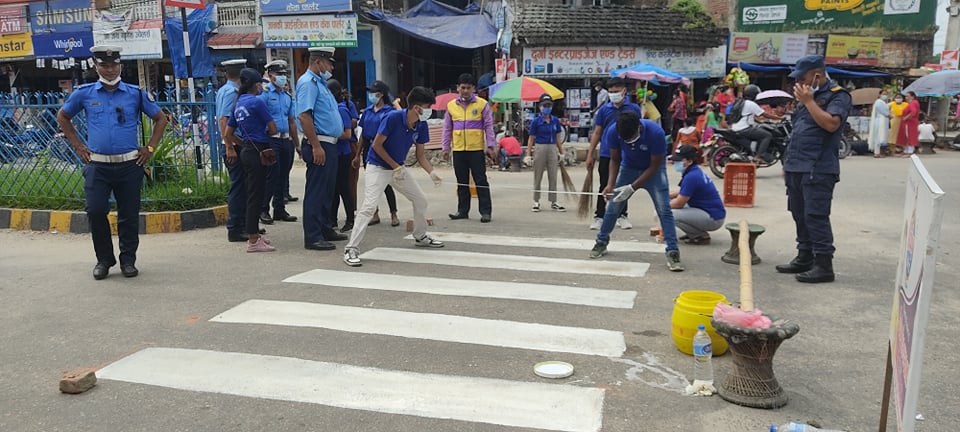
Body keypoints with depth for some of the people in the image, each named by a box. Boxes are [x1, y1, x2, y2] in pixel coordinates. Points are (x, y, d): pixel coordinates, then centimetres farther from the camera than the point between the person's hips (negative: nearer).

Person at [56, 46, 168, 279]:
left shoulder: (135, 93, 5)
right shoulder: (84, 93, 6)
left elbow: (160, 118, 13)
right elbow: (62, 116, 21)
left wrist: (150, 148, 5)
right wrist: (78, 146, 12)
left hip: (129, 165, 0)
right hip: (97, 166, 0)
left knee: (129, 215, 4)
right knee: (95, 211, -7)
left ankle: (128, 260, 17)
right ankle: (104, 259, 11)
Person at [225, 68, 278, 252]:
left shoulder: (238, 104, 13)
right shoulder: (257, 102, -11)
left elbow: (229, 133, 16)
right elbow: (273, 129, -10)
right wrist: (264, 133, 10)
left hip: (247, 151, 9)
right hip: (258, 151, -9)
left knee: (254, 194, 15)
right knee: (256, 194, -5)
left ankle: (254, 235, 23)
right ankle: (253, 240, -1)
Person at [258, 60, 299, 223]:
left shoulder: (287, 96, 17)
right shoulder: (264, 93, -5)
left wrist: (297, 143, 17)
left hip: (286, 140, 7)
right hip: (272, 140, -7)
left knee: (283, 176, 10)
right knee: (271, 176, -6)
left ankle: (280, 209, 19)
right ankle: (263, 210, 4)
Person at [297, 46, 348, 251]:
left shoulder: (320, 82, 20)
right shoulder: (308, 82, -12)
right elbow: (304, 115, -21)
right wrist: (316, 146, -24)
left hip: (329, 144, 10)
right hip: (319, 144, -10)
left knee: (328, 190, 16)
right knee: (316, 192, -7)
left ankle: (326, 229, 26)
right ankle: (312, 237, -3)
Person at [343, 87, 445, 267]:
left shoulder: (421, 125, -6)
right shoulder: (393, 118, -25)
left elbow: (420, 155, 3)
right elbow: (376, 145, -19)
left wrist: (432, 172, -13)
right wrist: (396, 167, -17)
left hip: (398, 168, 7)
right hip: (377, 167, -7)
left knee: (420, 199, 12)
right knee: (369, 206, -19)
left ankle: (420, 236, 34)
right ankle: (351, 249, -15)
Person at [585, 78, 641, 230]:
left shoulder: (634, 108, 0)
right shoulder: (604, 109, 3)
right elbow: (597, 133, 5)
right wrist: (590, 155, 1)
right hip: (606, 154, 0)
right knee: (604, 187, 5)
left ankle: (622, 216, 23)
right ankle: (599, 217, 11)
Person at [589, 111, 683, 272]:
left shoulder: (655, 132, -35)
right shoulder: (613, 132, -26)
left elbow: (654, 166, -23)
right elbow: (615, 160, -10)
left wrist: (632, 187, -29)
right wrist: (610, 184, -24)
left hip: (652, 169, -3)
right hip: (628, 167, 3)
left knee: (664, 209, -15)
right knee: (613, 206, 3)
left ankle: (673, 252, -10)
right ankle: (602, 242, 22)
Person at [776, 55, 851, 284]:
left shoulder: (838, 96, -6)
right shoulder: (808, 95, 19)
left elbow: (831, 124, -23)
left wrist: (808, 101, -17)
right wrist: (789, 162, 20)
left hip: (818, 169, -9)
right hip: (797, 168, 9)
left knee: (816, 216, -9)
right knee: (800, 215, 13)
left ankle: (824, 265, -4)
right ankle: (804, 258, 23)